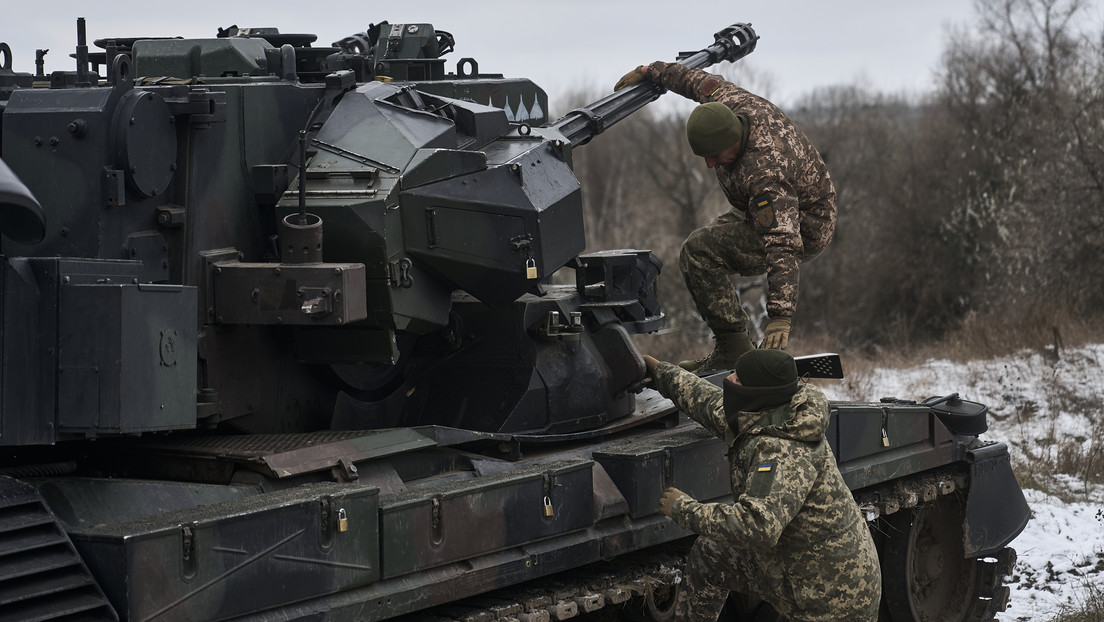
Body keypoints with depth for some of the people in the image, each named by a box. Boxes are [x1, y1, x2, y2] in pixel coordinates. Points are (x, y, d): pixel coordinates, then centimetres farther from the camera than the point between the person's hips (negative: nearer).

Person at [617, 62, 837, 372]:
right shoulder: (728, 101, -17)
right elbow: (702, 81, 7)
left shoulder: (765, 175, -40)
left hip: (802, 232, -10)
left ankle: (733, 349, -19)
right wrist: (647, 72, 19)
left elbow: (782, 246, -47)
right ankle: (730, 348, 10)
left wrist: (780, 317, -55)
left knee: (699, 252, -24)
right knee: (692, 256, 15)